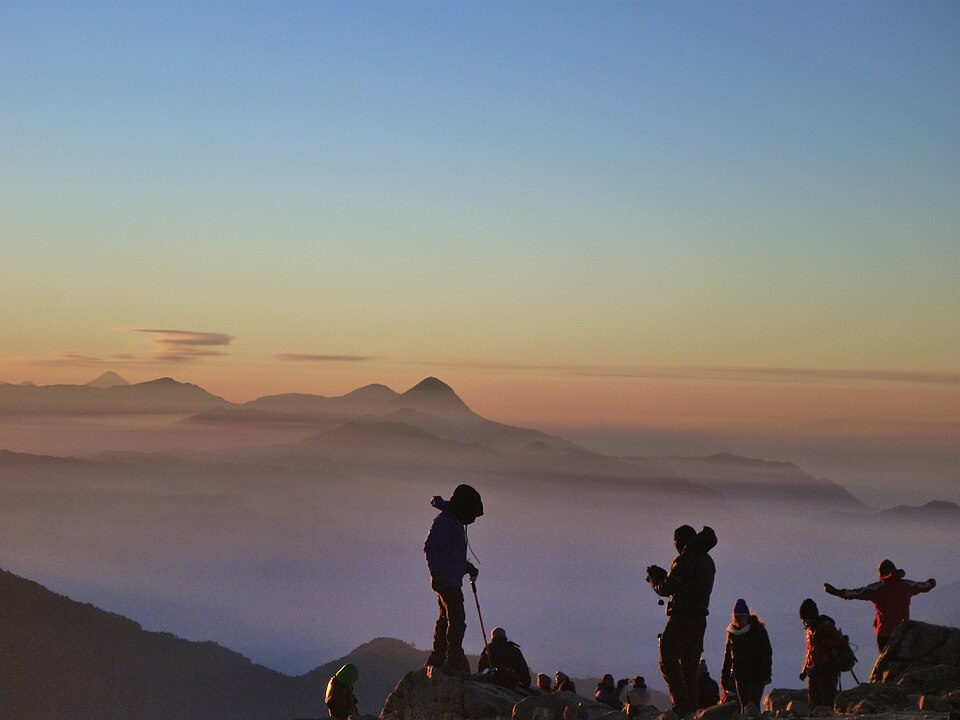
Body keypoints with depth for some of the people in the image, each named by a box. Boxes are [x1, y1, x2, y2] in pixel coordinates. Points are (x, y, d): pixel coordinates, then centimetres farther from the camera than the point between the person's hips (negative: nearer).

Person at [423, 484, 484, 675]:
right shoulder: (444, 522, -12)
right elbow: (430, 547, -20)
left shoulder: (455, 522, 18)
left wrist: (467, 567, 27)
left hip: (452, 579, 11)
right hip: (446, 579, -11)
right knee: (457, 619, -13)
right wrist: (436, 571, -27)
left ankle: (436, 661, 17)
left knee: (446, 619, 13)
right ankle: (454, 661, -15)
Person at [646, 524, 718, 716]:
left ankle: (682, 705, -13)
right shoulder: (708, 561, 16)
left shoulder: (685, 560, -13)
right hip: (700, 618, 9)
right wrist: (663, 575, 20)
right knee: (690, 665, 13)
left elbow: (667, 589, -14)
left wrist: (654, 580, 6)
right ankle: (692, 708, 10)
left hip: (681, 618, -9)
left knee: (669, 660, -4)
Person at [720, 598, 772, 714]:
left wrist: (766, 673, -12)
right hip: (739, 674, 4)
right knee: (744, 704, 5)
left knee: (754, 704, -13)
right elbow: (727, 656, 15)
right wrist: (724, 676, 11)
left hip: (757, 673, -4)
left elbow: (767, 653, -4)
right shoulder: (732, 632, 8)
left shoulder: (758, 630, -3)